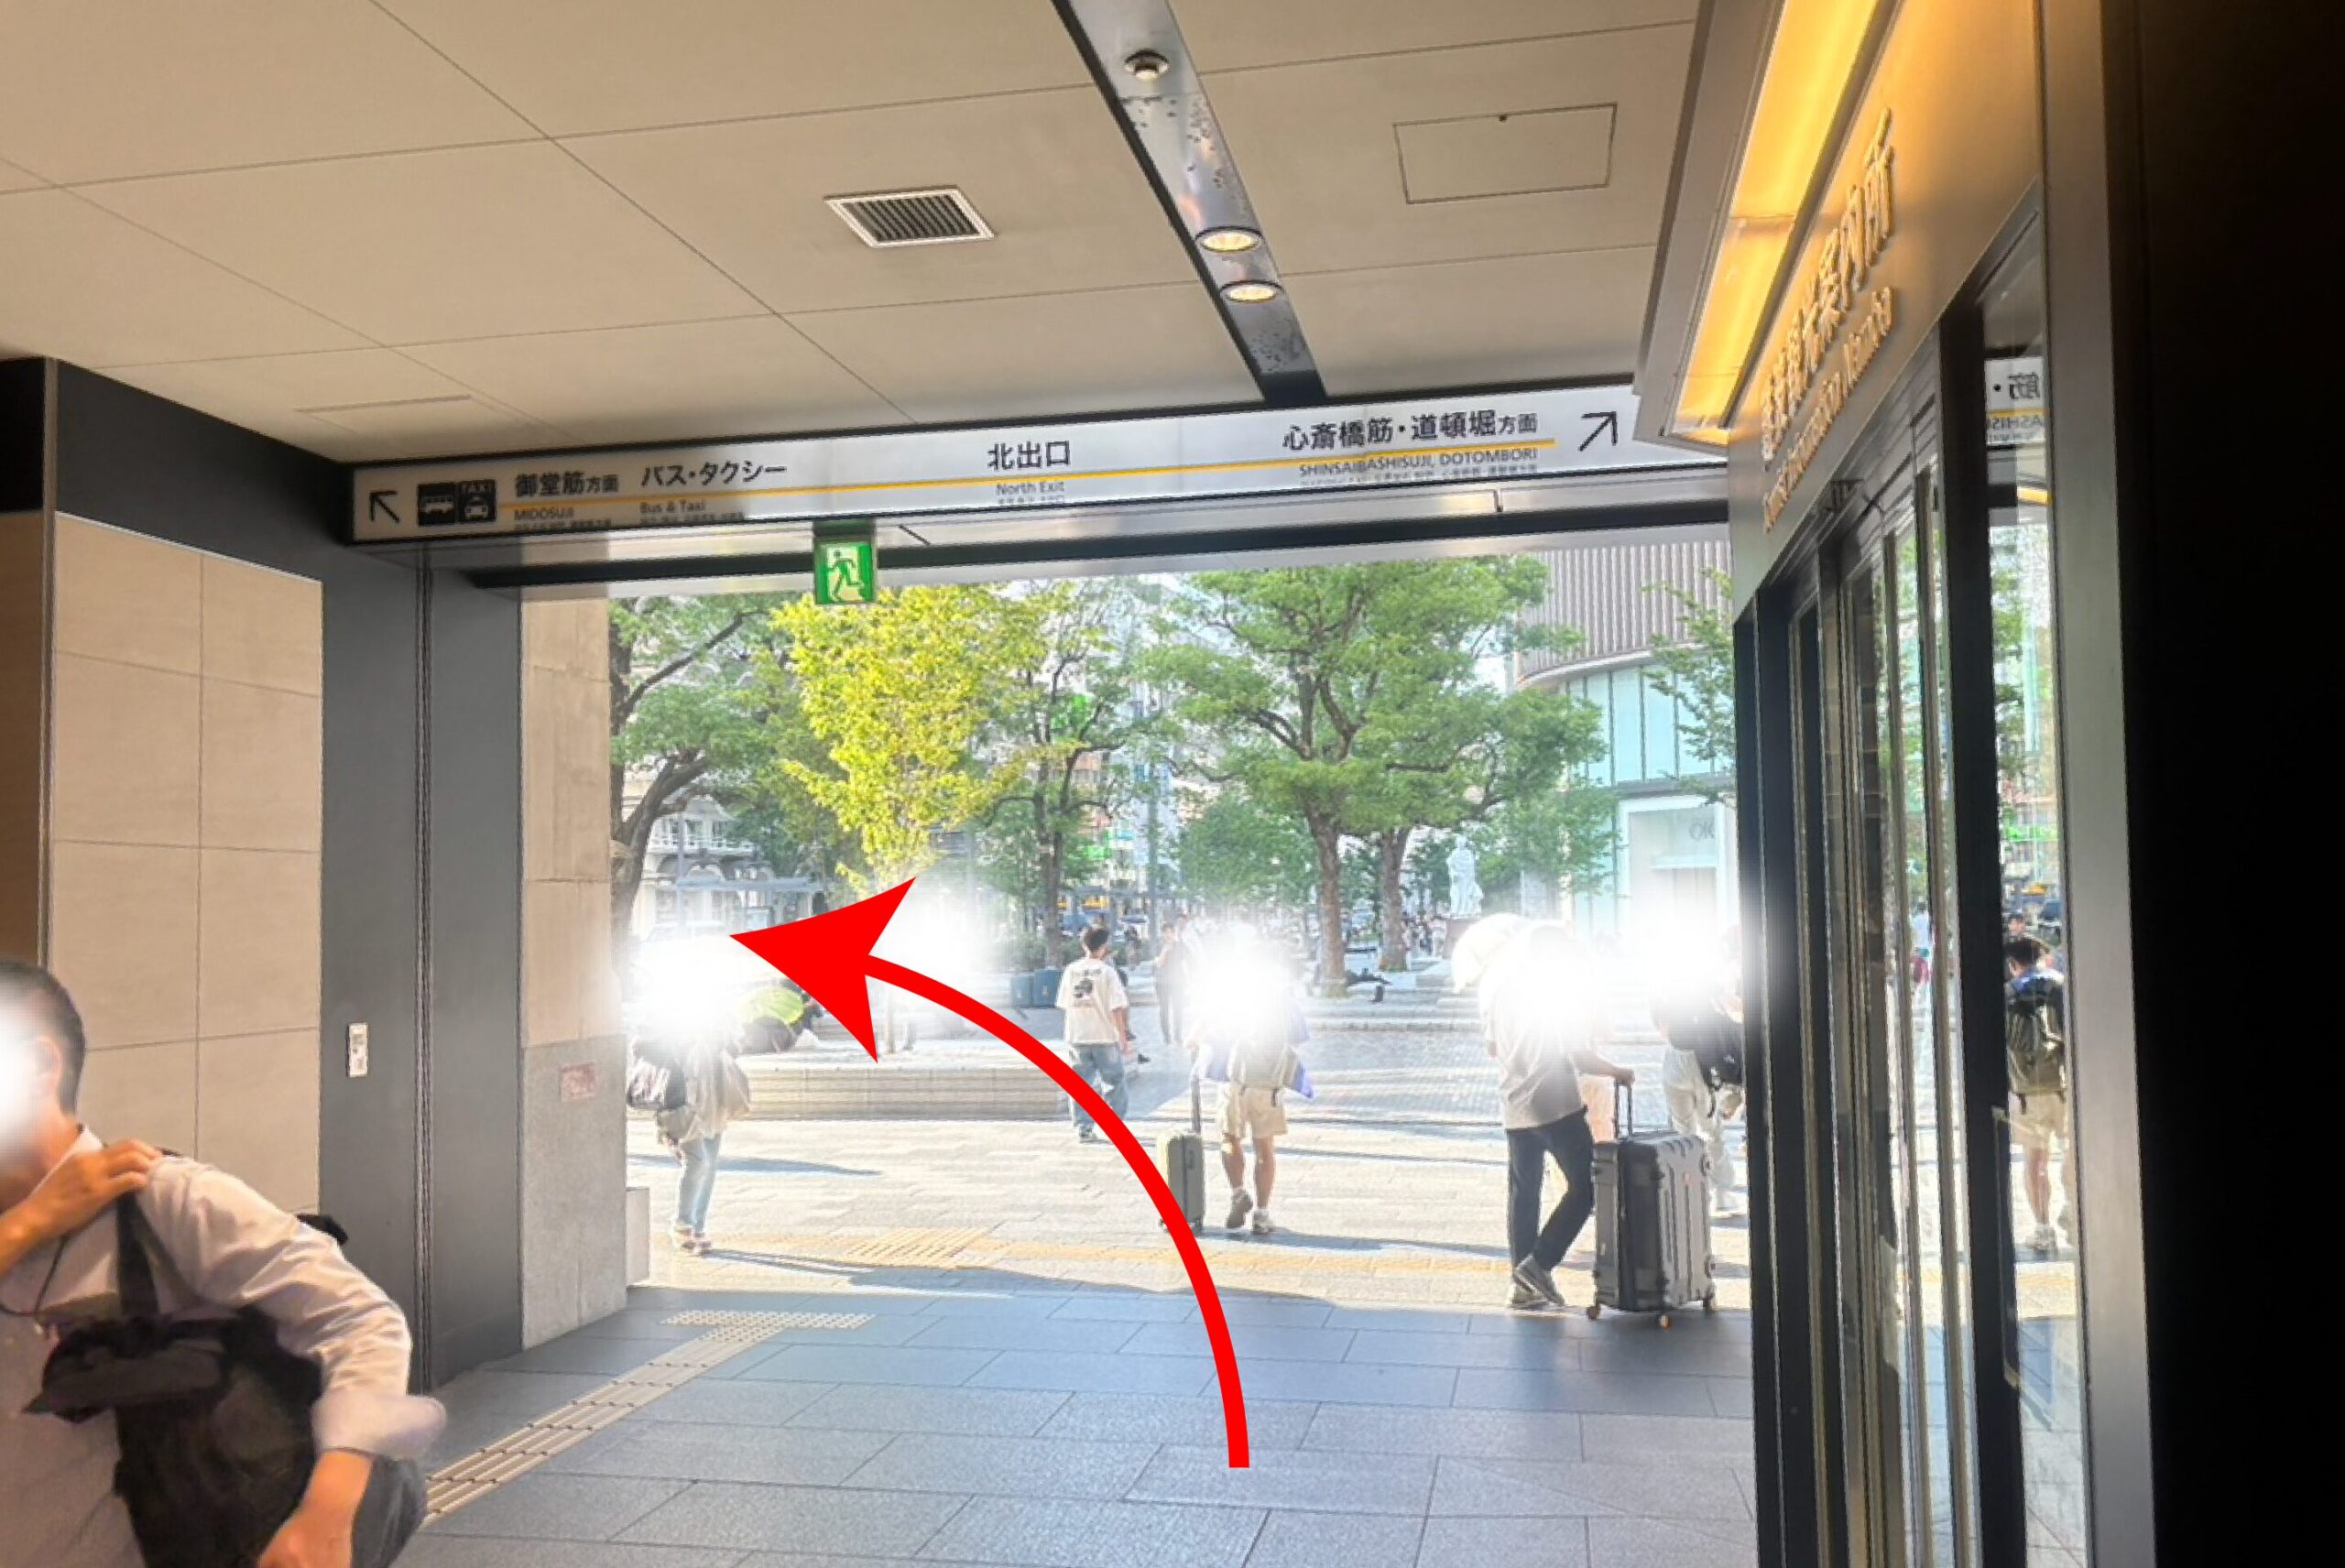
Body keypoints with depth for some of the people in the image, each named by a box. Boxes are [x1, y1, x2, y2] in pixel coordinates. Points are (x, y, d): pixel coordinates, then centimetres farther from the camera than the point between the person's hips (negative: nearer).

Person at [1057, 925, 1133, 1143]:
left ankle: (1083, 1128, 5)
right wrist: (1124, 1037, -8)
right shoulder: (1107, 971, -9)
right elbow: (1117, 1008, -12)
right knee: (1113, 1081, 10)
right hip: (1105, 1036, -3)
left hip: (1076, 1037, 3)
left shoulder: (1071, 970, 2)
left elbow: (1063, 1005, 6)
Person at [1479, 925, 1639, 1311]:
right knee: (1585, 1185, 3)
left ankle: (1525, 1285, 12)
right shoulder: (1559, 987, -9)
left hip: (1514, 1108, 7)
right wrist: (1617, 1072, 2)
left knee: (1523, 1193, 11)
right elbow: (1578, 1053, -12)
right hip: (1557, 1105, -6)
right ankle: (1540, 1262, -7)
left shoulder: (1497, 989, 8)